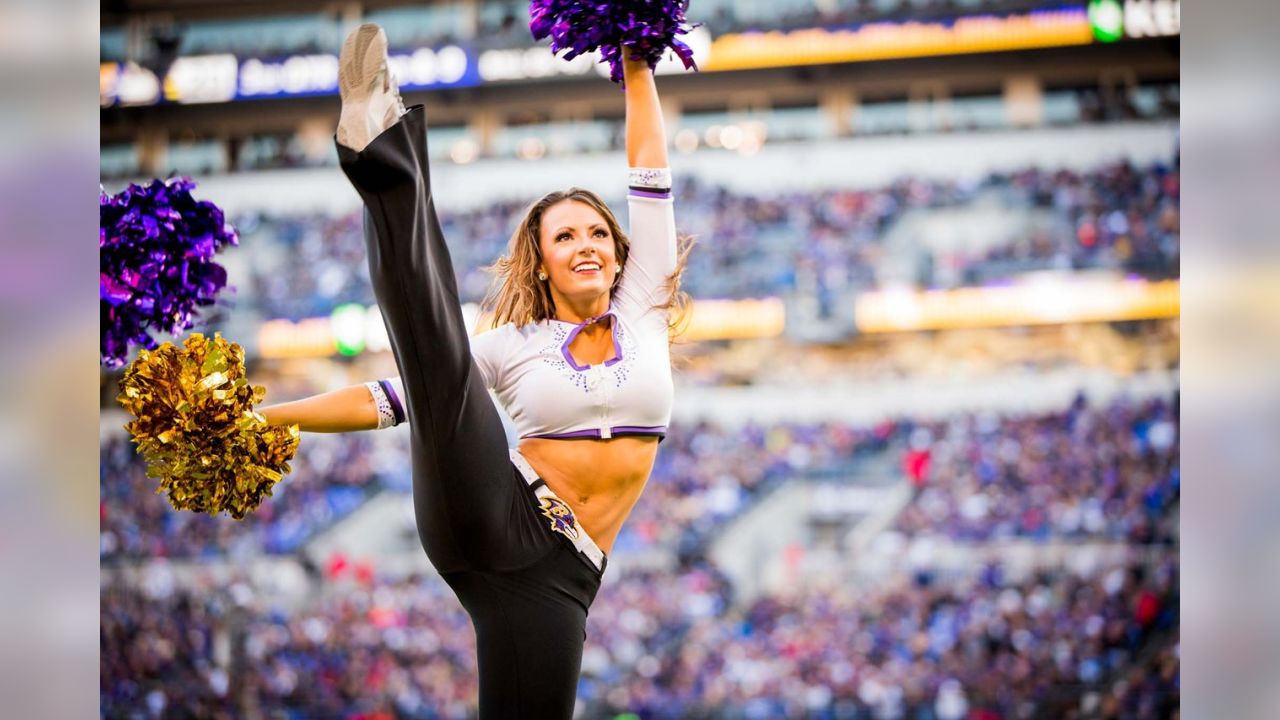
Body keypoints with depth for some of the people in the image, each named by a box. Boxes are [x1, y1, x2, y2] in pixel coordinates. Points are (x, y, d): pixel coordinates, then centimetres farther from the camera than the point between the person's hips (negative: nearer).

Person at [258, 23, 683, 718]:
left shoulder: (640, 315, 17)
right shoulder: (514, 345, 13)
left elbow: (650, 178, 15)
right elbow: (388, 398, 12)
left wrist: (638, 68, 16)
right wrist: (257, 418, 5)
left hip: (558, 575, 2)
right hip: (492, 522, -2)